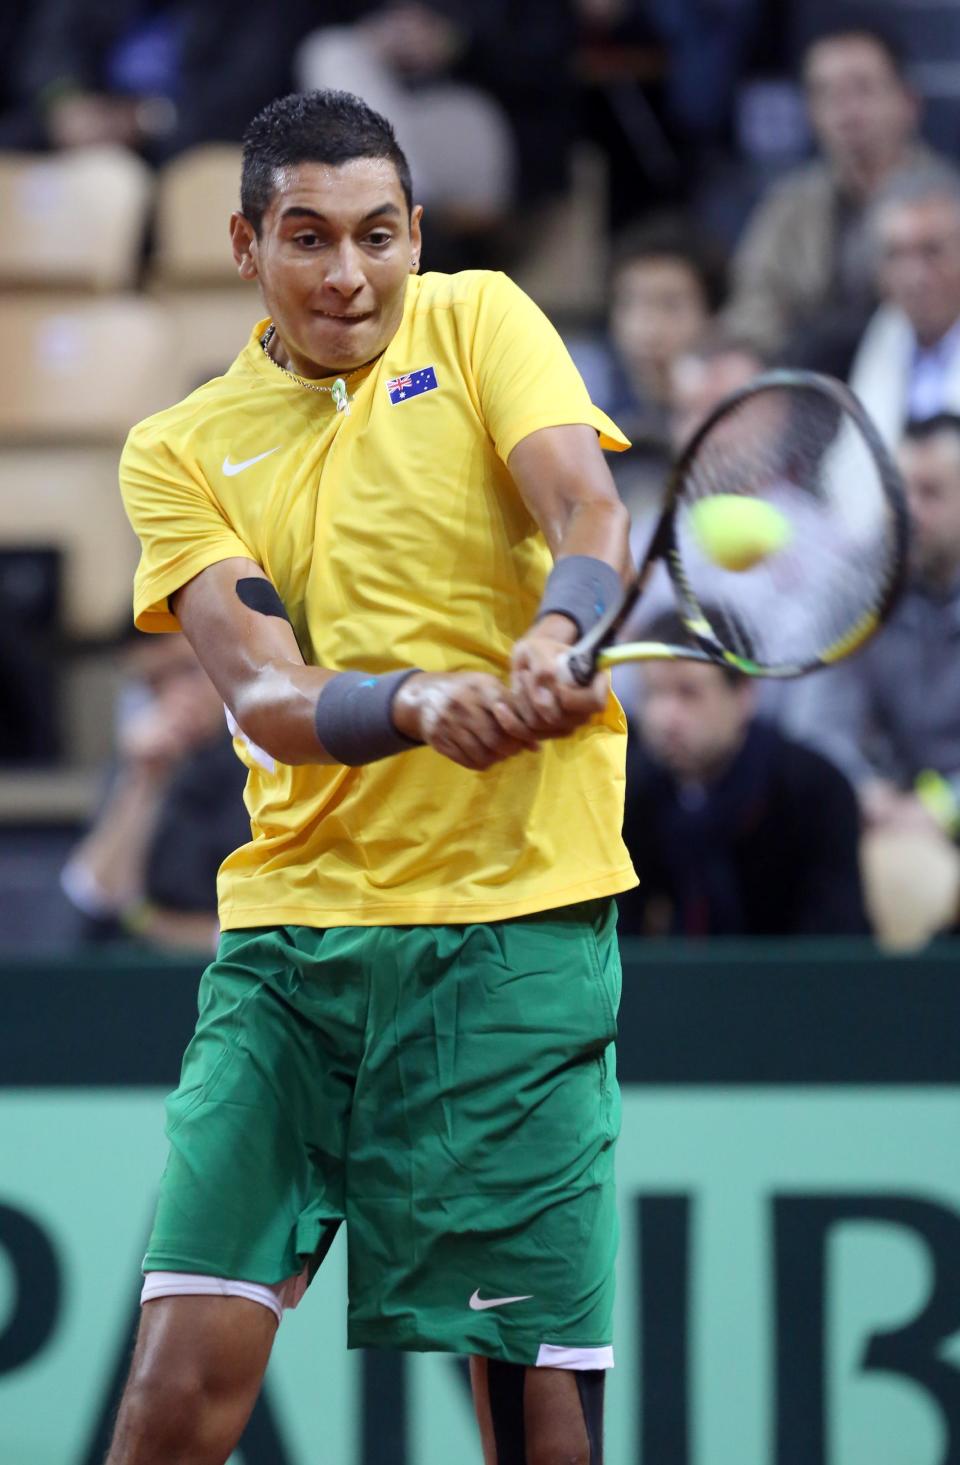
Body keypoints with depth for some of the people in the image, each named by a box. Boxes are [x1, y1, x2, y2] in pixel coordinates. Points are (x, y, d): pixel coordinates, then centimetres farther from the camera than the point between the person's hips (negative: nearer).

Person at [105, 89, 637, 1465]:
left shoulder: (478, 322, 7)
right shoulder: (180, 450, 8)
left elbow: (590, 513, -9)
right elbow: (264, 694, -7)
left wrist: (556, 639, -32)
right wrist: (418, 704, -29)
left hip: (516, 919, -1)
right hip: (290, 934, 1)